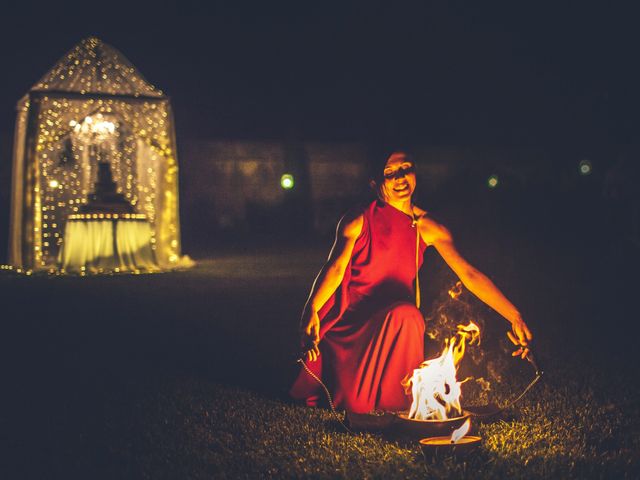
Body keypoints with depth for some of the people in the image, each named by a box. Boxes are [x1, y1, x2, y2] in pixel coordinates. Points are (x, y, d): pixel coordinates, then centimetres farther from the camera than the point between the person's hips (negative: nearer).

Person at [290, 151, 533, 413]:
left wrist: (515, 318, -8)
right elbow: (335, 268, -16)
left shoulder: (427, 228, 4)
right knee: (403, 315, -31)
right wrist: (311, 311, -34)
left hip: (395, 324, 4)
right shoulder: (359, 221, -3)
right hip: (350, 320, -4)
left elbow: (469, 274, -1)